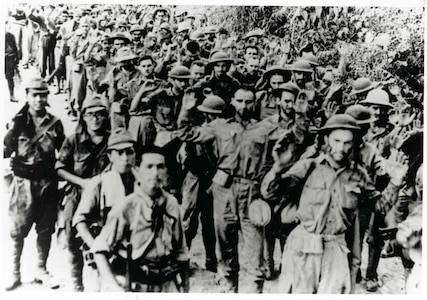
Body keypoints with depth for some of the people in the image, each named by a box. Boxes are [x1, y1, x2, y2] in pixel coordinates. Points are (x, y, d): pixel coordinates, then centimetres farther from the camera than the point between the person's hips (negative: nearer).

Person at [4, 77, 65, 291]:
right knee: (18, 229, 4)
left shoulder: (55, 123, 3)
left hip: (47, 181, 2)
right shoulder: (18, 122, -2)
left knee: (46, 228, 10)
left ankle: (41, 270, 25)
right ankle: (15, 273, 19)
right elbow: (7, 150, -9)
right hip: (23, 182, -2)